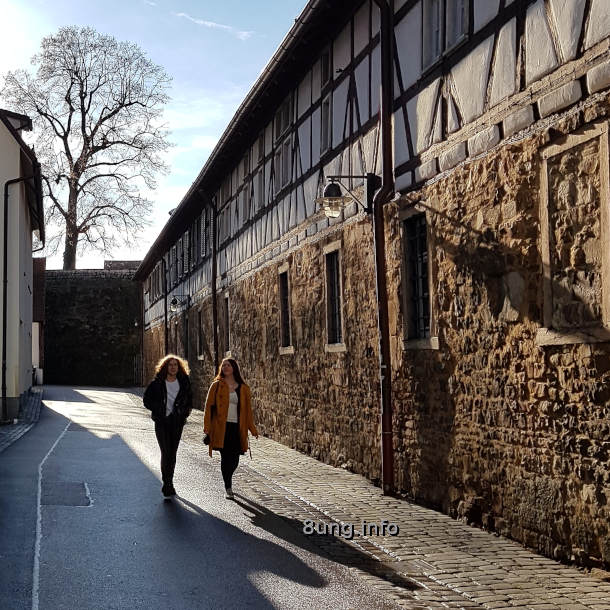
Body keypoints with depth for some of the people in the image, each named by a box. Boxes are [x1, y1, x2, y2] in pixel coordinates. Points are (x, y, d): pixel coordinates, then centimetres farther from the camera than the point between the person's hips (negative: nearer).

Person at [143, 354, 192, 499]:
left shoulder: (184, 382, 6)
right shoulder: (157, 383, -2)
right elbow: (147, 399, 3)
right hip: (162, 422, -3)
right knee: (166, 452, -11)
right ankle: (167, 485, -8)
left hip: (177, 422, 3)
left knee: (173, 453, 8)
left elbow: (189, 398, 18)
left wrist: (186, 411, 3)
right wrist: (158, 410, -7)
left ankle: (168, 484, 21)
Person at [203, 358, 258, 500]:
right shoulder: (216, 386, 4)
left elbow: (248, 409, 12)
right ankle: (228, 488, 4)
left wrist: (252, 429, 8)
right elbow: (209, 407, 1)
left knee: (234, 459, 3)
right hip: (221, 428, -2)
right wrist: (207, 428, -7)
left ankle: (228, 479, 32)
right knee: (226, 457, -6)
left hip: (237, 428, 2)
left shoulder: (243, 388, 10)